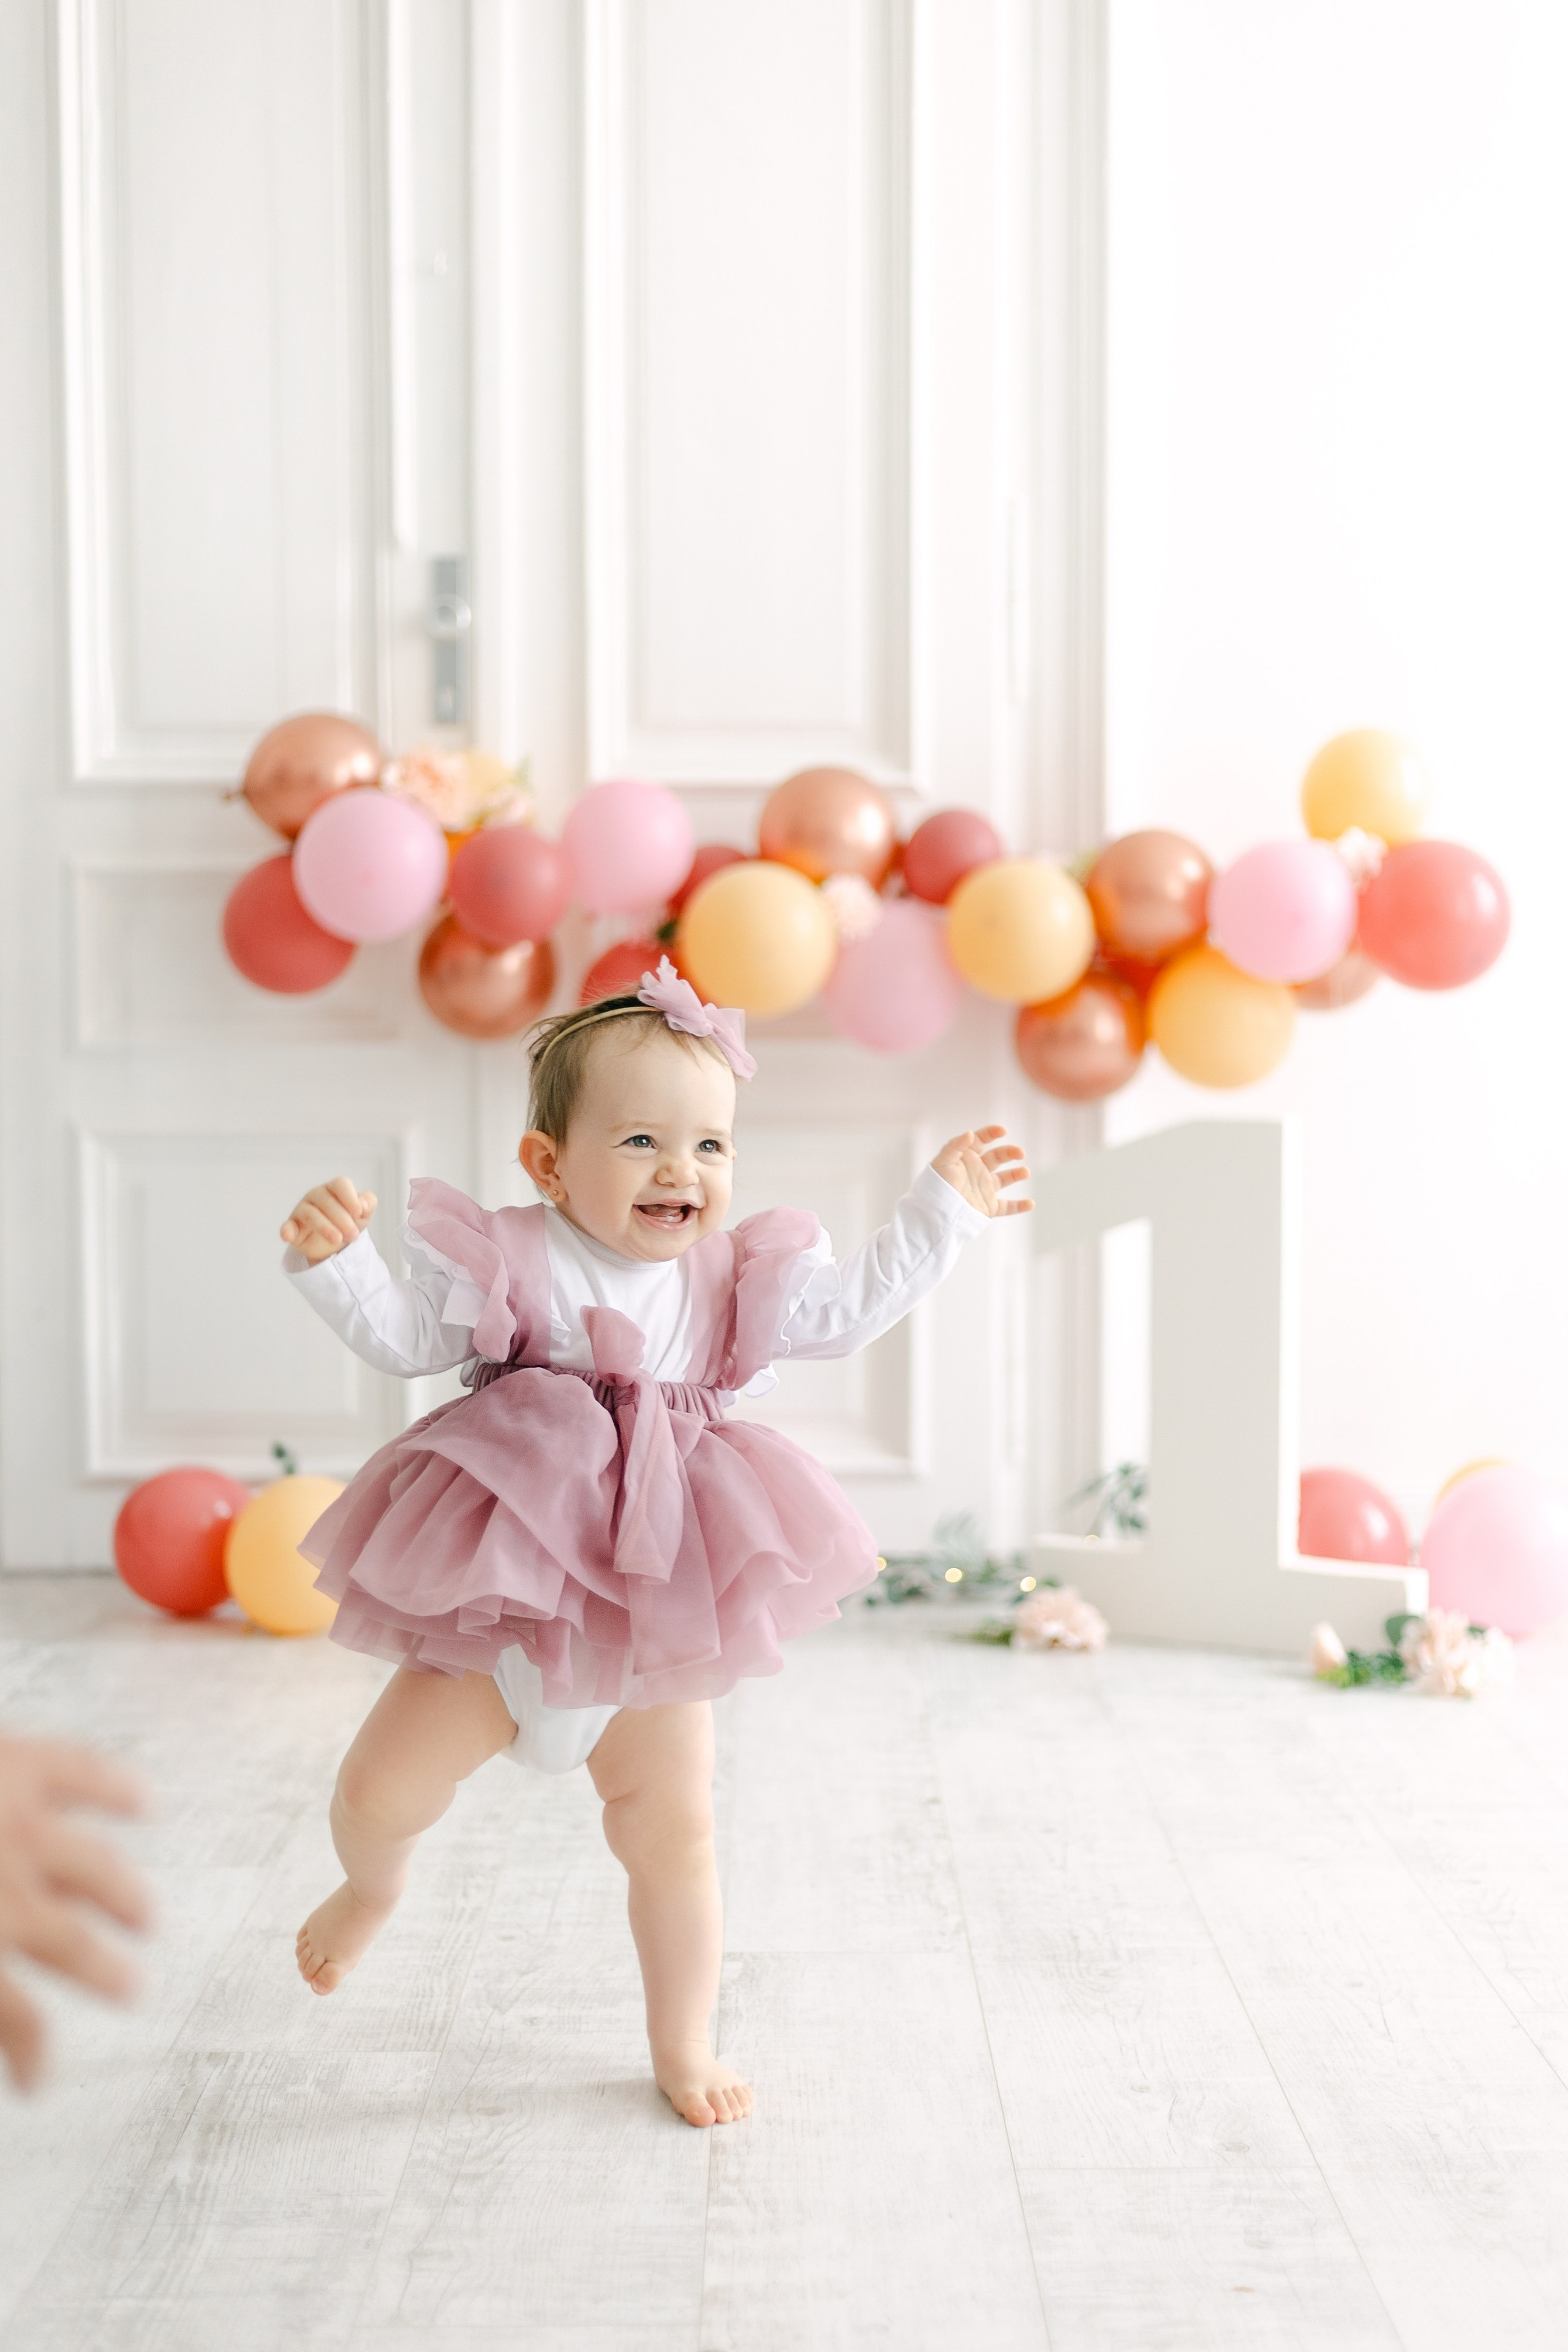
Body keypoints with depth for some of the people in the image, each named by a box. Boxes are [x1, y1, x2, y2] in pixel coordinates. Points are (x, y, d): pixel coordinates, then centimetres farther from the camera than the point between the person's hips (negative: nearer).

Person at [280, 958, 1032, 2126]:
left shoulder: (741, 1275, 0)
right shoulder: (507, 1262, -9)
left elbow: (852, 1309, 4)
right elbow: (404, 1337, -4)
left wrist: (942, 1209, 1)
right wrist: (336, 1257, -20)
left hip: (658, 1614, 2)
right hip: (498, 1592, -2)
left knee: (673, 1834, 9)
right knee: (383, 1787, -4)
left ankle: (683, 2045, 32)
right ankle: (371, 1891, 35)